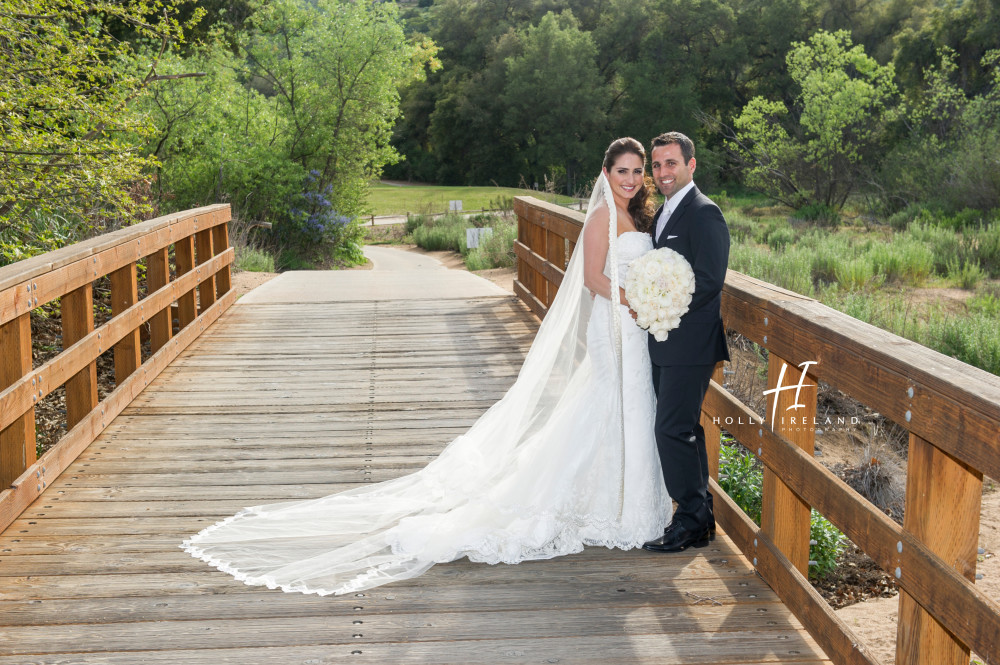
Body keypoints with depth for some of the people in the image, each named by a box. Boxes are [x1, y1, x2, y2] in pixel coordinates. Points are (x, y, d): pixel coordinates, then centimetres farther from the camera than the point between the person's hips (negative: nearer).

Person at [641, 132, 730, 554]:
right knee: (684, 428, 14)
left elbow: (708, 280, -20)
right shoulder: (664, 213, 17)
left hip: (689, 344, -10)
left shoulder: (704, 213, -13)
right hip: (666, 344, 10)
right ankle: (701, 517, 24)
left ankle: (691, 523, 2)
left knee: (672, 429, -8)